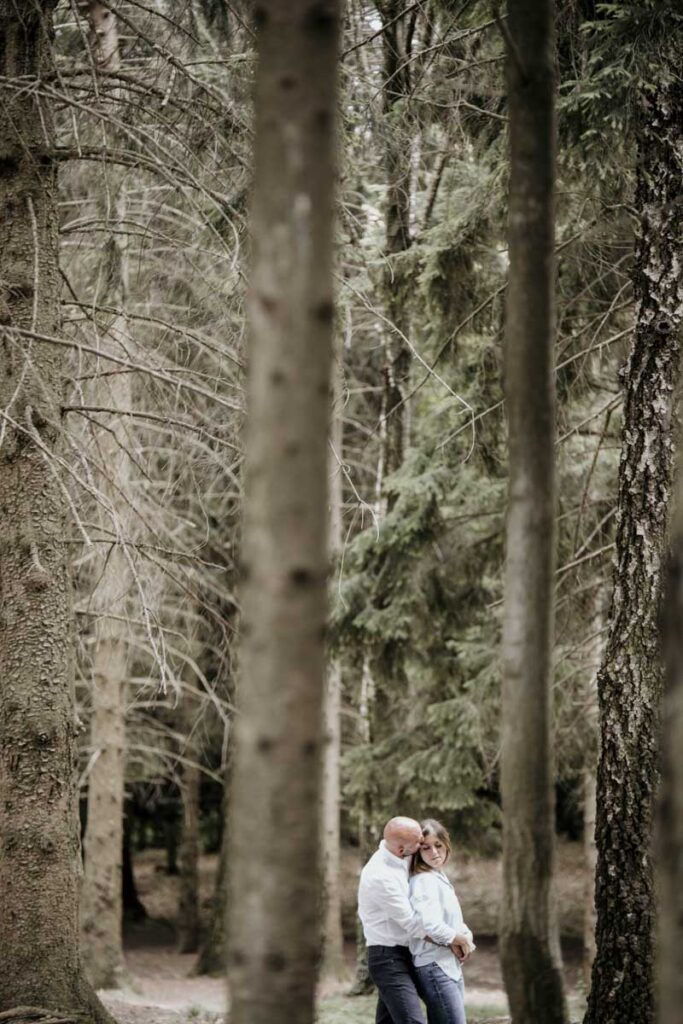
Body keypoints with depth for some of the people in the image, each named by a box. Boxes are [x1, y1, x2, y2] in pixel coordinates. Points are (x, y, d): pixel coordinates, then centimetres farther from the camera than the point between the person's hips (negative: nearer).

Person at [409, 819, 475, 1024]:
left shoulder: (440, 877, 16)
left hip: (450, 966, 10)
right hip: (435, 967, -10)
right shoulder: (424, 881, -14)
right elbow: (431, 925, -27)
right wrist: (459, 940, -11)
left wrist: (466, 935, -1)